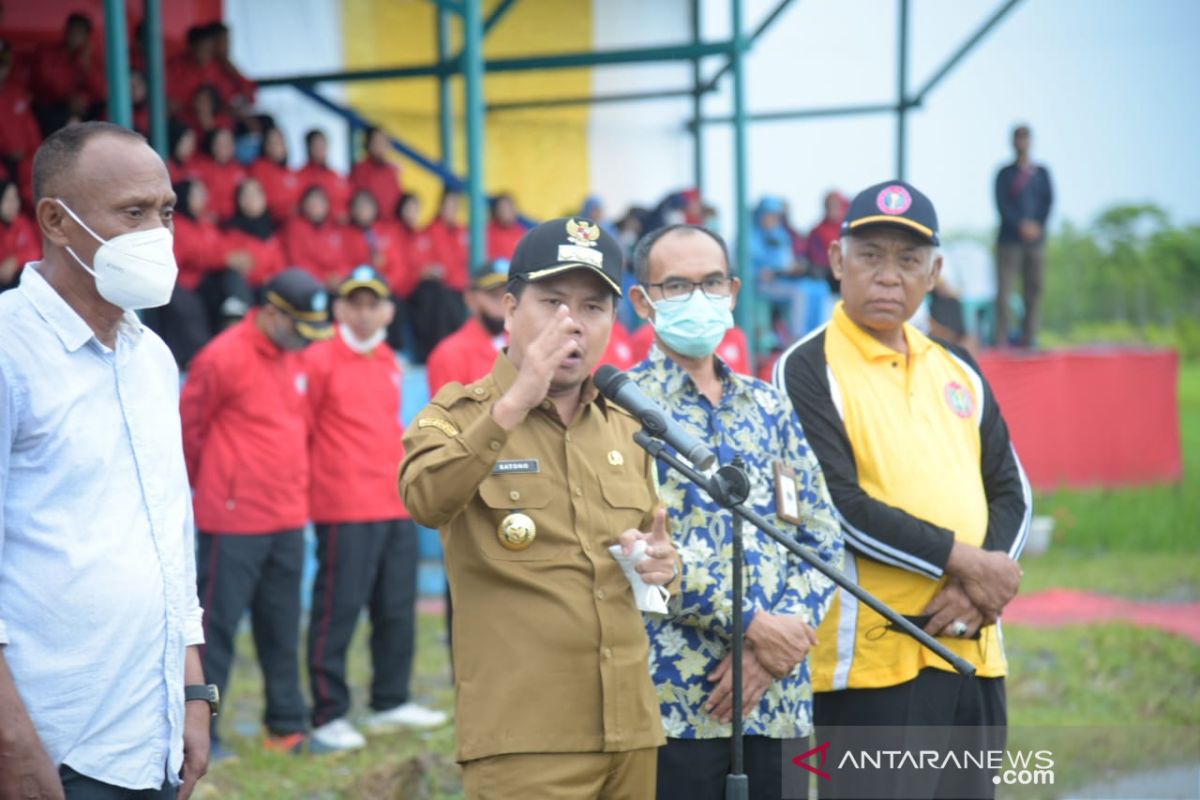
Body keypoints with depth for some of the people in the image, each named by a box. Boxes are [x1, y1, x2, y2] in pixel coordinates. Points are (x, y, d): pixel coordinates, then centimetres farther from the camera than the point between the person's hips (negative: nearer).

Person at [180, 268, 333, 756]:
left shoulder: (292, 360, 11)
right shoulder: (223, 359, -13)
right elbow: (187, 429, -6)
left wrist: (294, 485, 16)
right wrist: (212, 486, 5)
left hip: (288, 520, 7)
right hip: (234, 522, -7)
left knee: (281, 628, 12)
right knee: (217, 625, -3)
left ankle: (287, 726, 18)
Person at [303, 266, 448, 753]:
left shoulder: (389, 362, 15)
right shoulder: (320, 360, -7)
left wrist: (405, 480, 17)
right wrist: (314, 483, -4)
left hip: (396, 506, 7)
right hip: (345, 509, -7)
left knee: (397, 608, 12)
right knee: (337, 610, -6)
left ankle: (391, 703, 24)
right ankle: (328, 717, -2)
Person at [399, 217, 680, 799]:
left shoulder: (627, 428, 16)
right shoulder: (460, 415, 0)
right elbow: (425, 501, -22)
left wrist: (663, 566, 5)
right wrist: (513, 404, -31)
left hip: (630, 730, 6)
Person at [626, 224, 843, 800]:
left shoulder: (769, 405, 14)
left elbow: (822, 538, 9)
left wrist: (773, 652, -6)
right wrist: (754, 625, -15)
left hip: (778, 702, 5)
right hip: (673, 700, -5)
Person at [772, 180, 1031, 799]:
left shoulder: (958, 373, 16)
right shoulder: (809, 371, -4)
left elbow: (1011, 491, 13)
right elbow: (839, 506, -13)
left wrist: (982, 591, -7)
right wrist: (964, 562, -13)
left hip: (973, 651, 6)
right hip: (869, 656, -6)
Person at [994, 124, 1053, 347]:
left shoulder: (1041, 173, 13)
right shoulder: (1005, 174, 7)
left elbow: (1049, 201, 6)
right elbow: (1001, 204, -2)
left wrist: (1037, 225, -9)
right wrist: (1021, 225, -13)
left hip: (1035, 239, 2)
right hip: (1010, 239, -2)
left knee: (1033, 289, -1)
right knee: (1004, 289, -8)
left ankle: (1029, 337, 2)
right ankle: (1001, 339, -9)